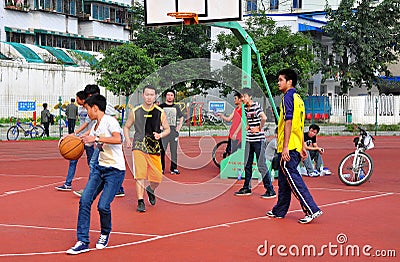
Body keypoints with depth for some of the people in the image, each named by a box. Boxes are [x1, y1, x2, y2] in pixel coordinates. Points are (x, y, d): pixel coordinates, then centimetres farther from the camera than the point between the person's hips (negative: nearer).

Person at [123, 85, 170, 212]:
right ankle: (140, 202, -4)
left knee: (157, 177, 5)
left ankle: (150, 190, 38)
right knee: (140, 175, -12)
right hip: (139, 147, -2)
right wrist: (128, 140, -3)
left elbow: (167, 129, 9)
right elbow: (126, 127, 13)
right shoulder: (135, 112, 0)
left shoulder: (160, 112, 1)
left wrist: (160, 135, -12)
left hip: (154, 148, 2)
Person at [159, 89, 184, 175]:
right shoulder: (161, 106, 4)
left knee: (174, 151, 4)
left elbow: (181, 117, 24)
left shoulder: (176, 107, 13)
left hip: (174, 130, 3)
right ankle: (161, 168, 1)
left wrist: (179, 126, 11)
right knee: (162, 150, -6)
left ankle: (174, 168, 10)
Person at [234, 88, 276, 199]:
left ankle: (270, 191, -2)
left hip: (258, 139, -9)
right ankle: (246, 188, 23)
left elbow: (264, 118, -29)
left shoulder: (256, 106, -14)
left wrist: (259, 129, -17)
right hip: (249, 139, 9)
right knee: (247, 165, 13)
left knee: (261, 165, -7)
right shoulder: (245, 108, 11)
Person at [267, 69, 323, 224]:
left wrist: (285, 147, -22)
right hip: (296, 147, 10)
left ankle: (312, 210, -10)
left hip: (288, 148, -10)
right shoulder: (298, 98, 18)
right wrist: (302, 147, 23)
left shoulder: (288, 97, -11)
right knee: (284, 180, 15)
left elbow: (288, 122, -19)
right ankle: (279, 211, 22)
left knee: (293, 179, -9)